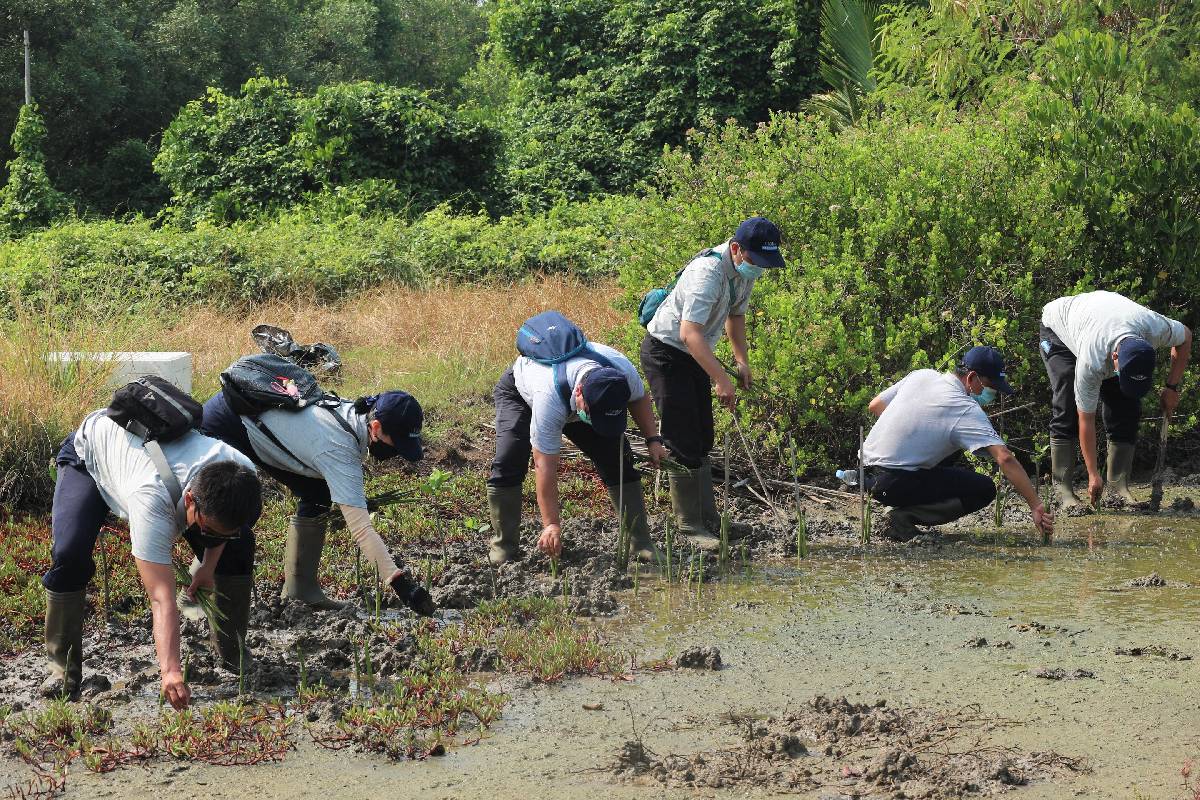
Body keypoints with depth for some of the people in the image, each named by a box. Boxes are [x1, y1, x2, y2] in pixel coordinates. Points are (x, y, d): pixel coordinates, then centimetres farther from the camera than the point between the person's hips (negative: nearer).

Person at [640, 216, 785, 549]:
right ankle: (689, 526, -4)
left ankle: (708, 520, 19)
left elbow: (736, 313, 18)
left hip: (695, 355, 9)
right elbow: (689, 333, -38)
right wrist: (721, 379, -42)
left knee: (702, 442, 13)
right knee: (683, 443, -9)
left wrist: (742, 361, 7)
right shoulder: (709, 272, -30)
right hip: (666, 351, -9)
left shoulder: (746, 268, -1)